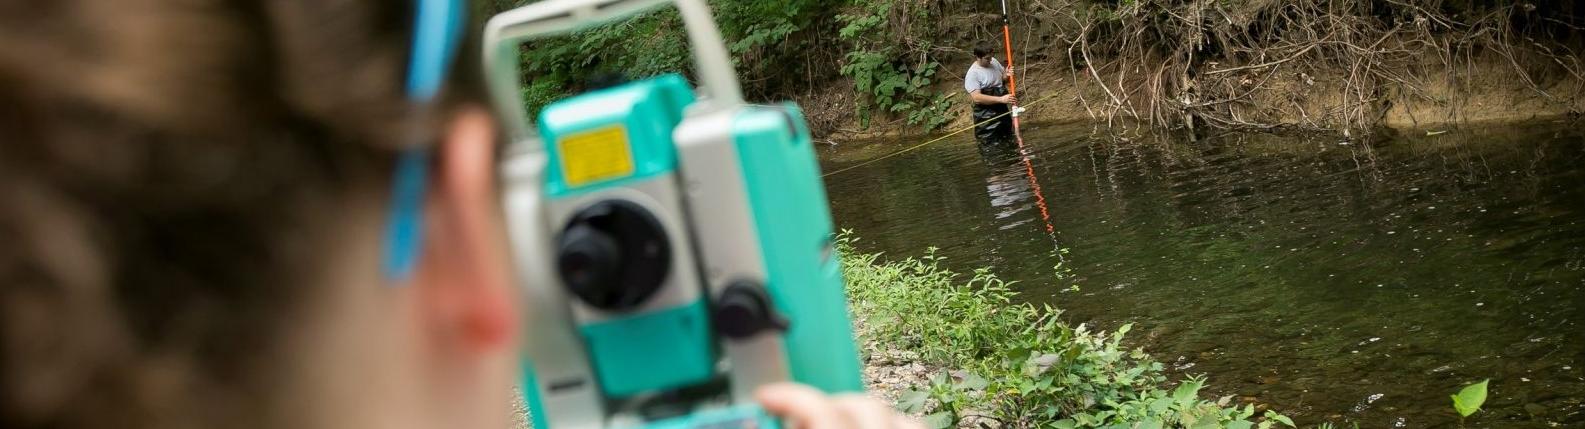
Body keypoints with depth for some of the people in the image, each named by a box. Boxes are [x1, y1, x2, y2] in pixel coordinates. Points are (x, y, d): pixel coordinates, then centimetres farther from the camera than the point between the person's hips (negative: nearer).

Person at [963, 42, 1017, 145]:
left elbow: (1002, 78, 19)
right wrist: (1001, 99, -32)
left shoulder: (994, 62, 2)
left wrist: (1007, 75, -7)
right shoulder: (972, 74, -19)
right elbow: (976, 97, -28)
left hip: (1002, 110, 8)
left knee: (1008, 139, 20)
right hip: (987, 116, -7)